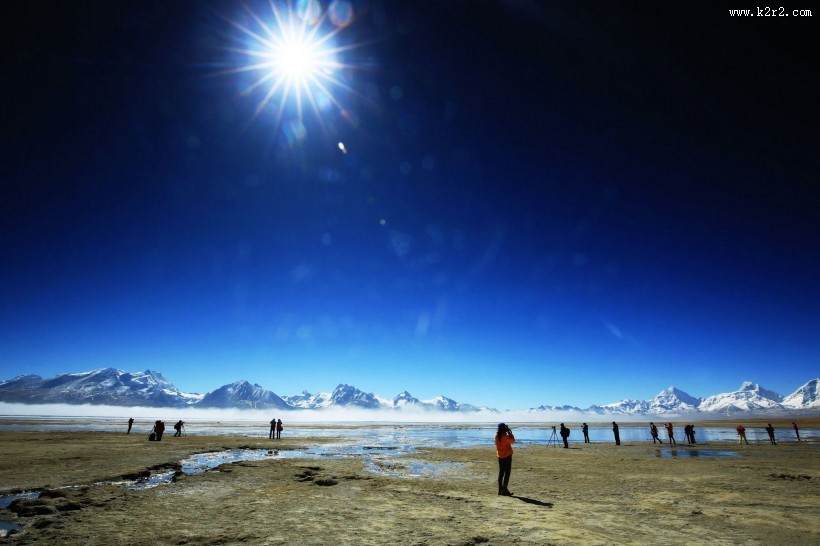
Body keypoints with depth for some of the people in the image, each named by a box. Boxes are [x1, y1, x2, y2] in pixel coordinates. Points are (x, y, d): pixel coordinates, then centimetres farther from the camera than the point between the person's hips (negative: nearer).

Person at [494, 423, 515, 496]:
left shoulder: (497, 435, -1)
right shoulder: (505, 436, -22)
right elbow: (513, 440, -10)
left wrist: (507, 433, 5)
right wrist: (509, 432, -5)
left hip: (500, 456, 7)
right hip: (507, 456, -7)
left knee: (501, 473, 13)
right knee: (507, 472, 1)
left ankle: (500, 490, 15)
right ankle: (504, 489, -2)